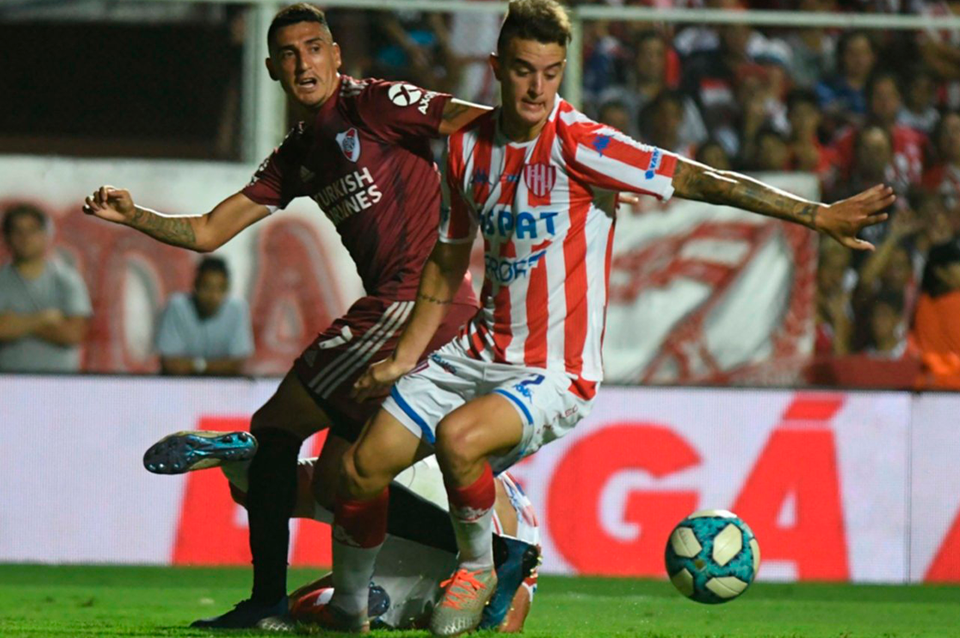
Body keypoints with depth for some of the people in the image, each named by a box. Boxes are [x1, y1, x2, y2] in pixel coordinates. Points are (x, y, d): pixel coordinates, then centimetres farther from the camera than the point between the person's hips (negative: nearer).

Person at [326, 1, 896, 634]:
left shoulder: (579, 145, -16)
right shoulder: (468, 145, 3)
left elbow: (701, 180, -20)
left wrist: (817, 214, -25)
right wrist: (404, 358, 17)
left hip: (555, 375, -6)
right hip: (479, 354, 6)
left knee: (457, 436, -33)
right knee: (361, 469, 0)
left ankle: (478, 567, -4)